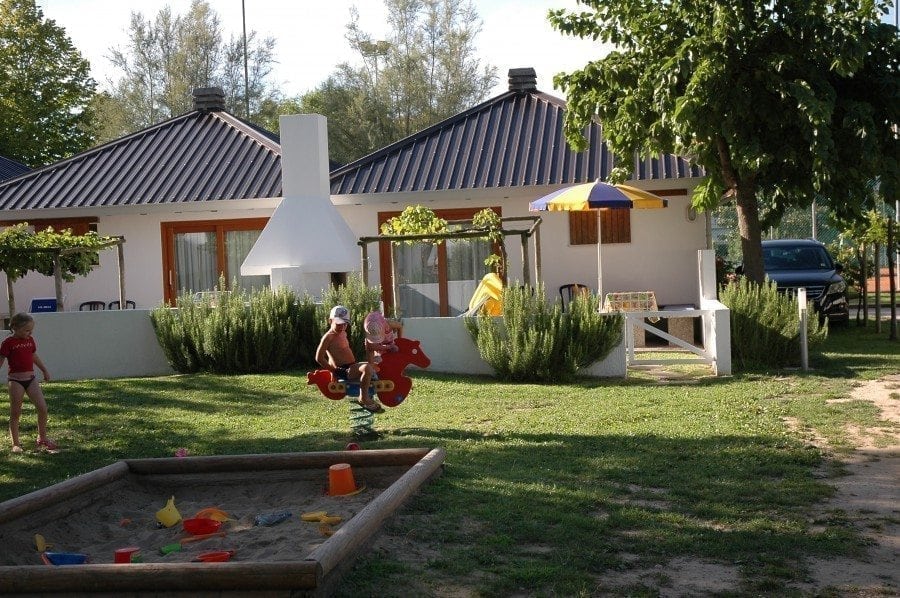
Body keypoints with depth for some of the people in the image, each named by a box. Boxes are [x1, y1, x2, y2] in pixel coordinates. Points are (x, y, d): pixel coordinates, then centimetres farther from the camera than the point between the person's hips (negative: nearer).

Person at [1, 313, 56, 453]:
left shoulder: (30, 340, 9)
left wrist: (44, 370, 33)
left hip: (31, 378, 5)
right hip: (16, 380, -5)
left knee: (43, 408, -2)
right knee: (15, 413, 2)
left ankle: (42, 438, 13)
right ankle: (15, 444, 12)